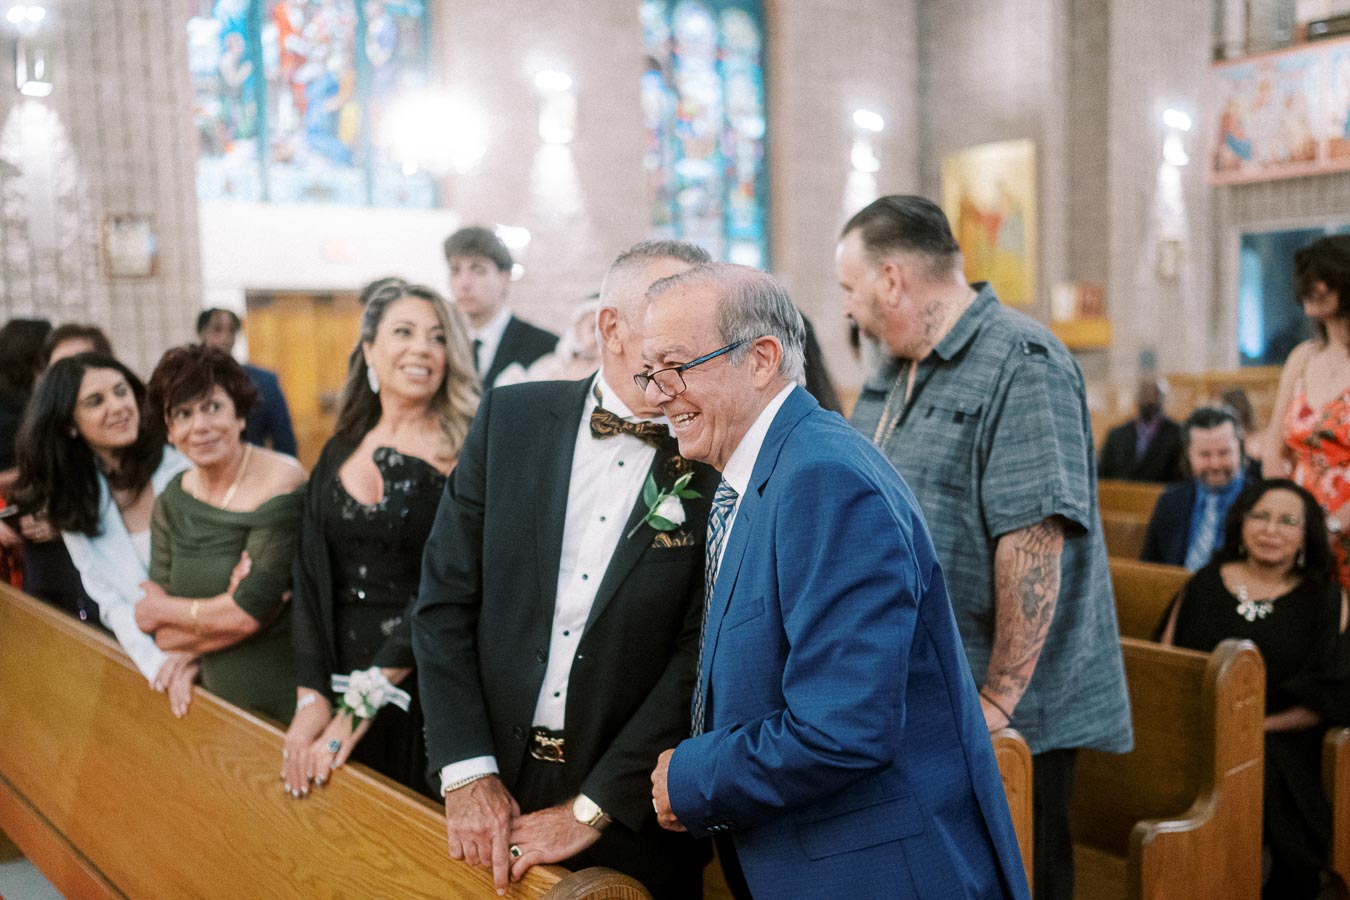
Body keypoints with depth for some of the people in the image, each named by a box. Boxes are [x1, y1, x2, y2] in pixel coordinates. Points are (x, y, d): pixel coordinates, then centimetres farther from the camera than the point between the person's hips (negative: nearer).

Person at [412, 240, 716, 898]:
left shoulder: (718, 465, -10)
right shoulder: (511, 418, -3)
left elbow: (702, 654, -12)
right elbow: (444, 601, -2)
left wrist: (591, 810, -13)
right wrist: (468, 773, -8)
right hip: (494, 794, 2)